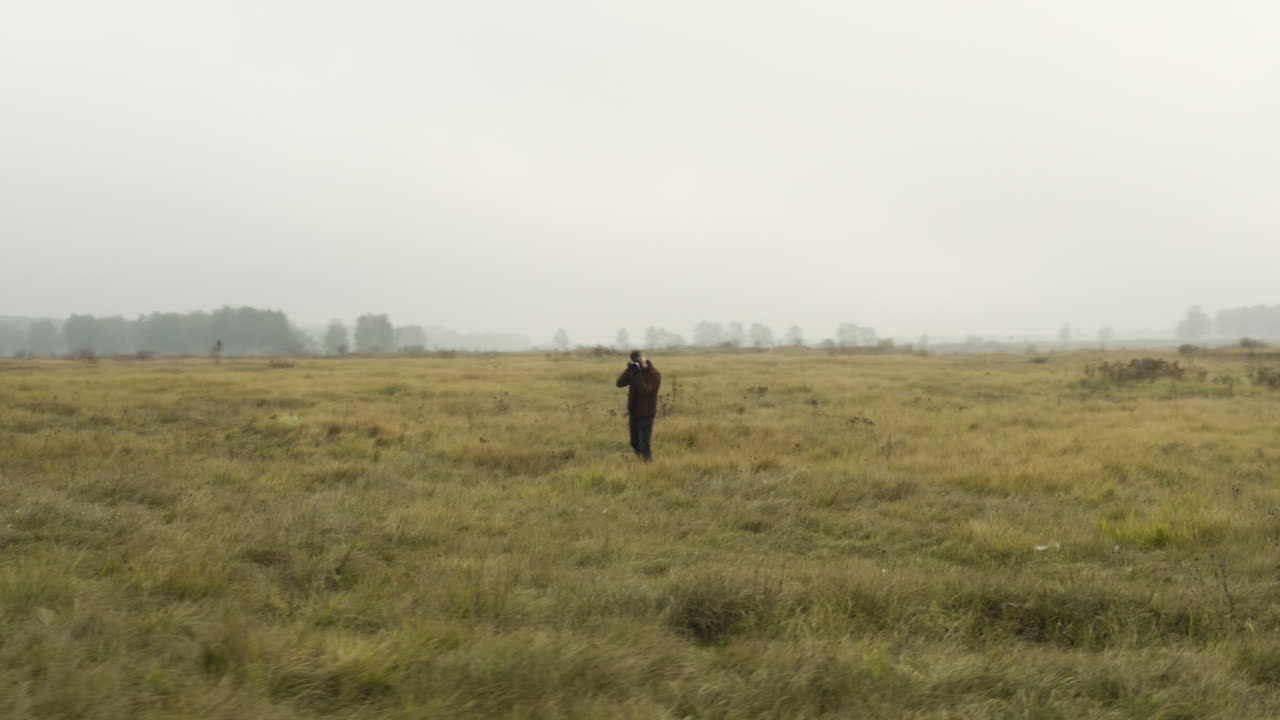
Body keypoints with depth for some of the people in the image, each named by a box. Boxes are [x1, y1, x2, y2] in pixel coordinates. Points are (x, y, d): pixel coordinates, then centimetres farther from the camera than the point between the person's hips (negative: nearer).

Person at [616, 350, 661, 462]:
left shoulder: (655, 375, -12)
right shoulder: (634, 371, 5)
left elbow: (645, 391, -25)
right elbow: (620, 383, -6)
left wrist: (637, 373, -28)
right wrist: (629, 370, -19)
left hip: (646, 415, -6)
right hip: (633, 414, 6)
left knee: (645, 446, -11)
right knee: (635, 444, 16)